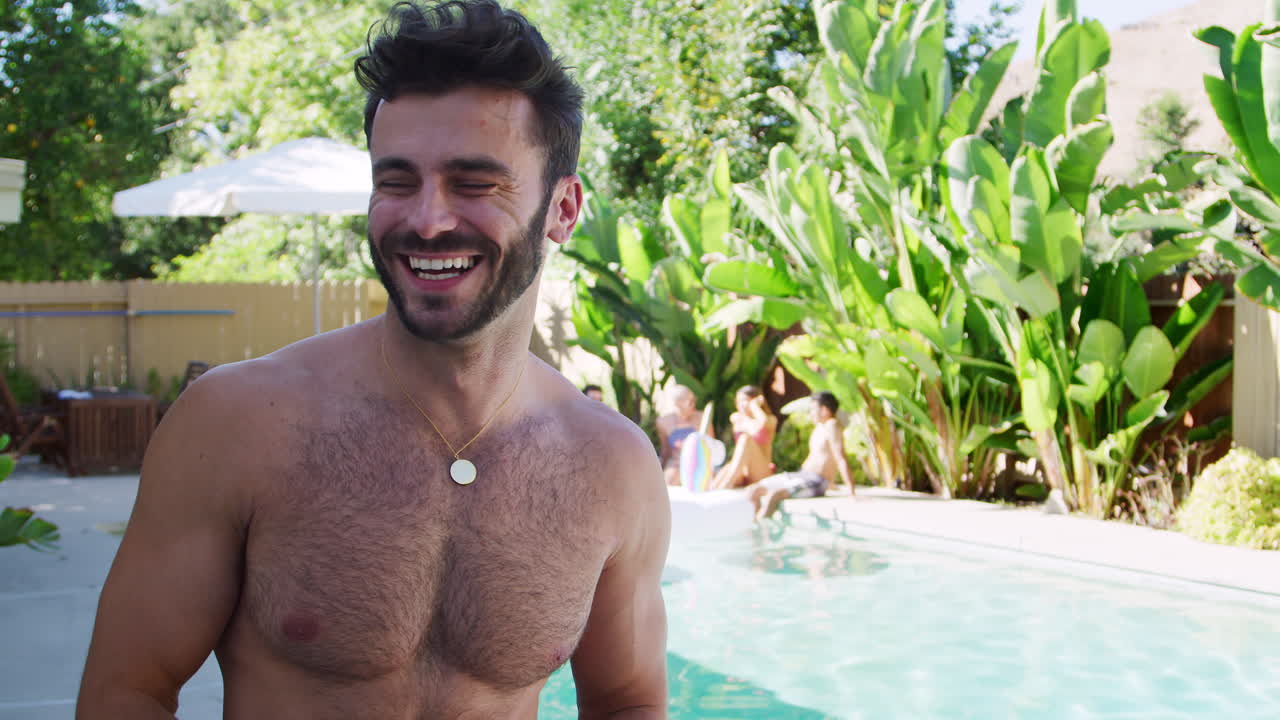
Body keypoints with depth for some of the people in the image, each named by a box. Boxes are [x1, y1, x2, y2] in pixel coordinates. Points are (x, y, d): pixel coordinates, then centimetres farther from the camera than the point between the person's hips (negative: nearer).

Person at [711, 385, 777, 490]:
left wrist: (754, 405, -3)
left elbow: (762, 422, -18)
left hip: (761, 473, -2)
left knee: (745, 438, -29)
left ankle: (727, 484, -46)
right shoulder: (735, 418, 16)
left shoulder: (771, 420, 7)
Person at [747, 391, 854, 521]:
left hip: (816, 482, -10)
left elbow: (841, 458, -19)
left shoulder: (831, 426, -12)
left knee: (773, 495, -32)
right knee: (752, 491, 3)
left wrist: (850, 488, -22)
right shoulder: (818, 427, 17)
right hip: (801, 475, 10)